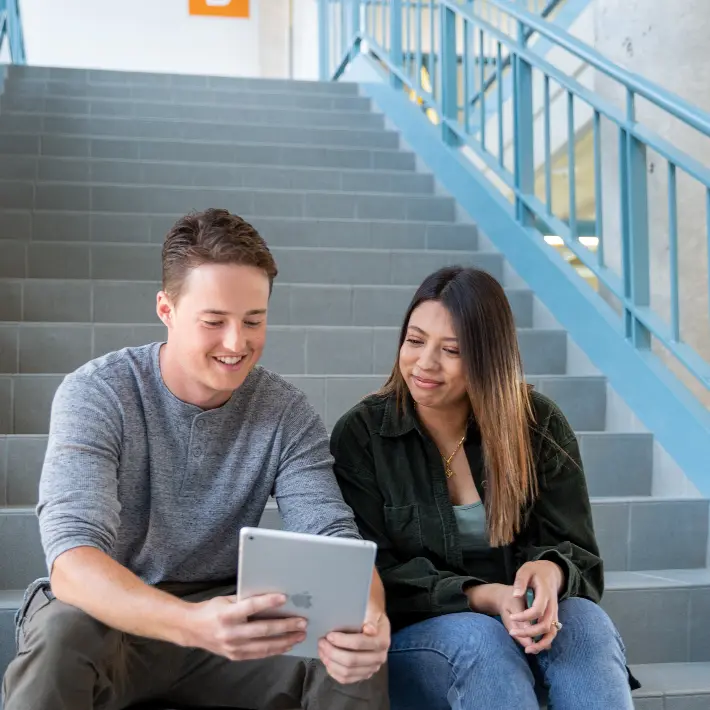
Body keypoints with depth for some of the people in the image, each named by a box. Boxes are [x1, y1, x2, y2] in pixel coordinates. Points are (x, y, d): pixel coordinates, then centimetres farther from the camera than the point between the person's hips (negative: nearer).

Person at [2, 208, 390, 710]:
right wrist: (191, 623, -48)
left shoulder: (287, 414, -6)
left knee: (356, 650, -23)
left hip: (224, 614, 2)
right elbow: (71, 559, -28)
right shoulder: (94, 395, -16)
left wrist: (366, 615, -40)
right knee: (62, 635, -35)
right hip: (111, 616, -2)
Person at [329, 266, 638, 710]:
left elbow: (577, 554, -1)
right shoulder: (360, 435, -5)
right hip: (414, 632, -2)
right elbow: (374, 575, -9)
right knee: (479, 637, -35)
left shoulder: (539, 425, -1)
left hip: (522, 624, 2)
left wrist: (550, 572, -28)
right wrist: (481, 597, -26)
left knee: (585, 621, -30)